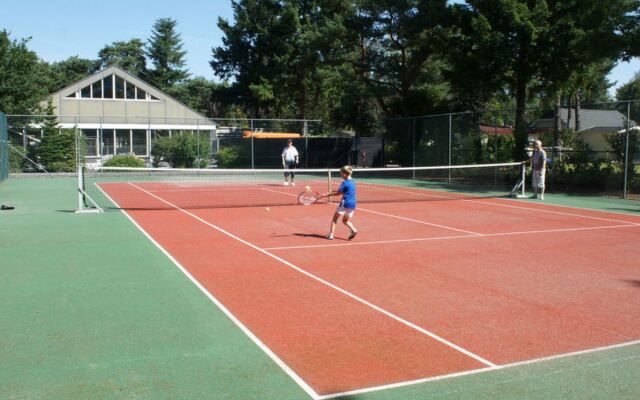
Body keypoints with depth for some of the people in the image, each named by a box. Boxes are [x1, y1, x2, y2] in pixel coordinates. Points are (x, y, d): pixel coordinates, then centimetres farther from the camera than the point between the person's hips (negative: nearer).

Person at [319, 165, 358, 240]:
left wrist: (327, 194, -4)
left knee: (334, 218, 6)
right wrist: (336, 191, 17)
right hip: (352, 205, 7)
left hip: (345, 204, -7)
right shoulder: (353, 183, 13)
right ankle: (353, 230, -5)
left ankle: (331, 234, 1)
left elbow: (338, 193, -10)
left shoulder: (345, 182, -11)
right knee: (345, 220, 20)